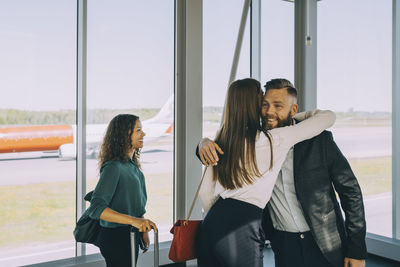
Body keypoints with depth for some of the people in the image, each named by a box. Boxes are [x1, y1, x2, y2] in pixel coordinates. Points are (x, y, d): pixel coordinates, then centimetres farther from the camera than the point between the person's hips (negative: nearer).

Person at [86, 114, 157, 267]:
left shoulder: (132, 164, 7)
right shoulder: (113, 167, -20)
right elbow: (95, 208, -28)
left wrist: (144, 229, 9)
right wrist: (133, 220, -35)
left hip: (131, 237, 8)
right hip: (116, 238, -8)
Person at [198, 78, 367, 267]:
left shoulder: (320, 141, -10)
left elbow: (351, 191, -5)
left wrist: (357, 251, -6)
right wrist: (205, 144, -17)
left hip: (326, 246, -2)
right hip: (284, 246, 2)